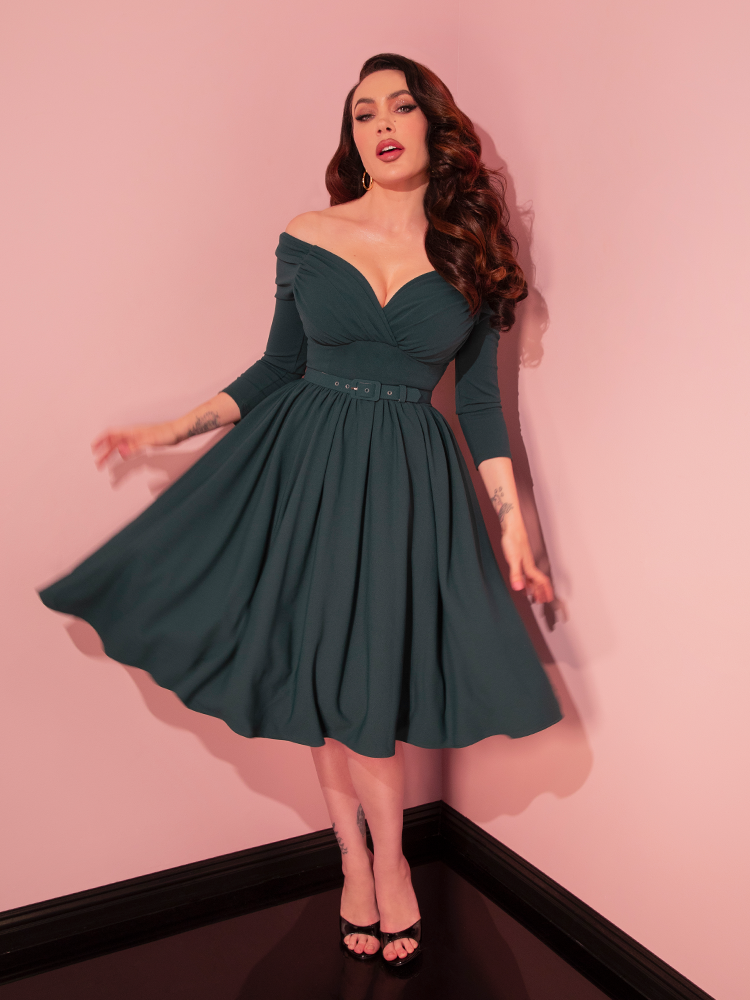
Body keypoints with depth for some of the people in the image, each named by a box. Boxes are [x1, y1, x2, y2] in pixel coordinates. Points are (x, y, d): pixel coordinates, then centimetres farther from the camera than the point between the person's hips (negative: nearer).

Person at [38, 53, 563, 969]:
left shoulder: (472, 255, 2)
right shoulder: (305, 239, 2)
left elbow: (479, 400, 4)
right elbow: (278, 368, 10)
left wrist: (512, 519, 1)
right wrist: (177, 429, 4)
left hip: (410, 481, -1)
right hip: (306, 465, 1)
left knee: (368, 678, 0)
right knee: (322, 671, 7)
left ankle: (384, 860, 26)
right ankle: (358, 861, 28)